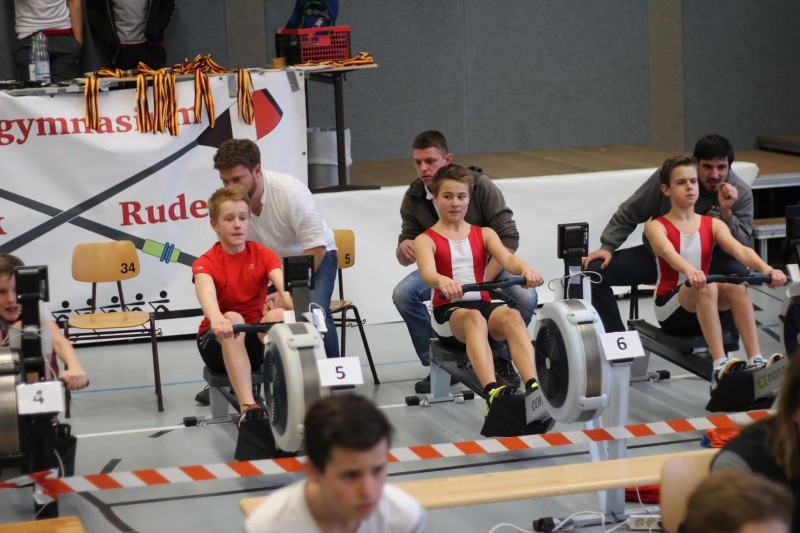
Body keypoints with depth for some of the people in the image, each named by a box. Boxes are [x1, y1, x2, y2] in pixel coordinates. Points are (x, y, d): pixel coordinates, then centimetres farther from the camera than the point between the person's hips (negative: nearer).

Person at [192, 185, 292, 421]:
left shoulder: (263, 255, -3)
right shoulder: (206, 263, -11)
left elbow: (283, 286, -23)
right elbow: (206, 293, -36)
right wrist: (217, 319, -60)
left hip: (257, 339, 2)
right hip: (216, 342, -2)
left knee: (277, 315, -31)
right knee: (232, 319, -37)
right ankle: (248, 406, -49)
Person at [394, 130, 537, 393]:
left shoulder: (480, 185, -19)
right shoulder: (414, 197, -9)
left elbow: (508, 238, -21)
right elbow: (405, 259, -3)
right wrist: (404, 248, -30)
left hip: (486, 263, -2)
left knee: (526, 297, -30)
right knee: (402, 294, -26)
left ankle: (500, 359, -2)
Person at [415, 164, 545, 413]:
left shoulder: (484, 234, 20)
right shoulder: (426, 240, 9)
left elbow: (506, 258, -2)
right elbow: (427, 273, -14)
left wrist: (525, 269, -28)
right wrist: (442, 281, -41)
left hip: (484, 304, 3)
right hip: (448, 311, -3)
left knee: (511, 315, -34)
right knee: (473, 318, -39)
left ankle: (534, 388, -55)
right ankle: (492, 392, -64)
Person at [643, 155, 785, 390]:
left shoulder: (713, 225, 8)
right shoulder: (656, 227, -4)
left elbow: (740, 250, -11)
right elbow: (668, 252, -27)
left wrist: (765, 268, -33)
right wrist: (689, 270, -51)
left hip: (705, 308, 4)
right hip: (670, 308, -4)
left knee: (736, 284, -28)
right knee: (706, 286, -35)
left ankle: (756, 360, -37)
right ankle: (720, 365, -47)